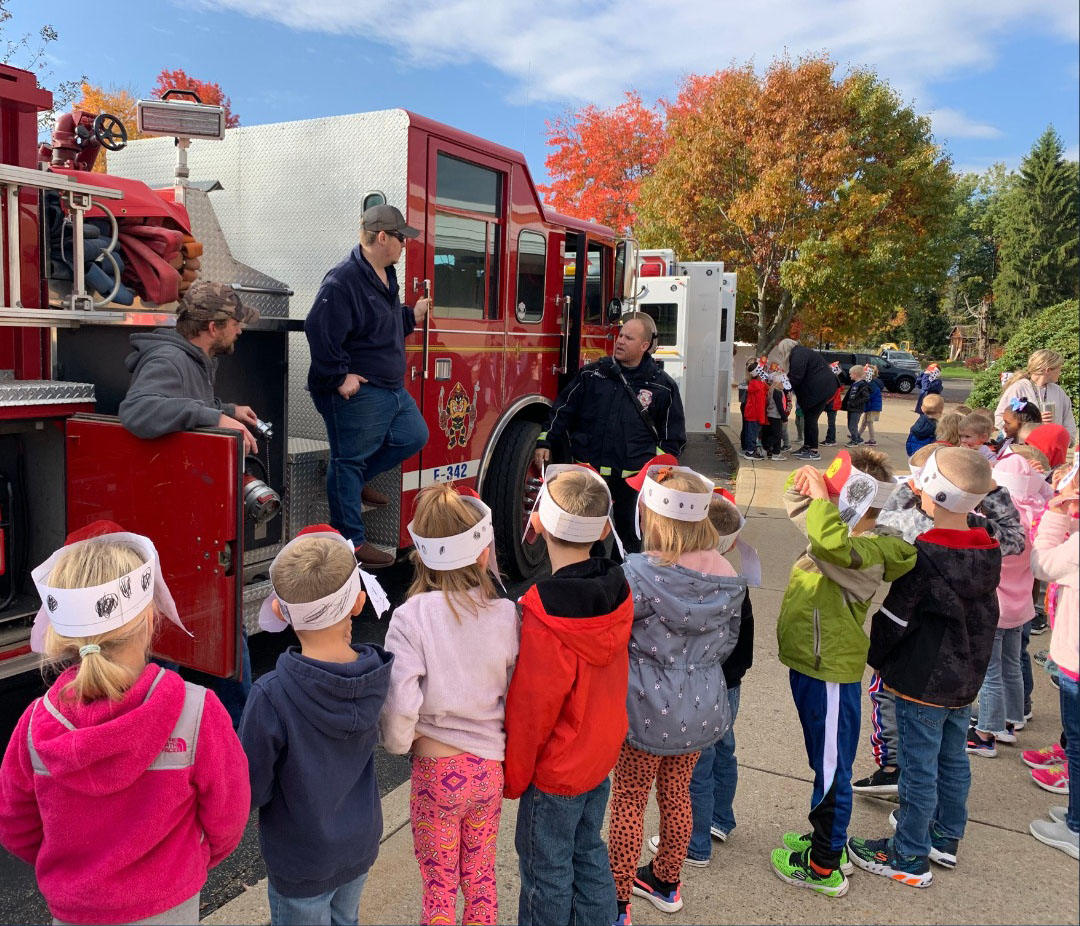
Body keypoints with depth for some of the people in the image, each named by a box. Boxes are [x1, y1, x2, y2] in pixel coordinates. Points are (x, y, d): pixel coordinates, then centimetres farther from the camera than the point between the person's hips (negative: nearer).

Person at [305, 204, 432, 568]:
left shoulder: (386, 276, 13)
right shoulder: (344, 279, -19)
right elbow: (319, 330, -25)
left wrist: (411, 316, 14)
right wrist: (339, 377, -22)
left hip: (390, 388, 10)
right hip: (356, 391, -10)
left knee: (414, 436, 18)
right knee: (349, 461, 0)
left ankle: (356, 480, 32)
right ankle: (350, 542, 10)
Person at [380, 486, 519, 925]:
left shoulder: (411, 616, -19)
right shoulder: (506, 614, -11)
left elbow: (400, 705, -22)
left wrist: (398, 743, -2)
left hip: (437, 771, -3)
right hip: (491, 767, 3)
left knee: (439, 888, 17)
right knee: (481, 880, 24)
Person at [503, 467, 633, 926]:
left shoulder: (544, 616, -31)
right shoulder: (618, 592, -11)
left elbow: (531, 709, -21)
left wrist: (514, 776, -6)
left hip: (557, 767, -6)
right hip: (602, 751, 7)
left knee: (546, 869, 14)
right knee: (589, 851, 25)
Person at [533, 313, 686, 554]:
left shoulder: (662, 387, 0)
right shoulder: (591, 374, 3)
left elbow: (674, 437, 6)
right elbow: (563, 411, 10)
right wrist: (545, 443, 3)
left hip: (633, 479, -1)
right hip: (588, 473, 1)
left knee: (632, 538, 10)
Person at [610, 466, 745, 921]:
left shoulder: (639, 572, -25)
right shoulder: (728, 574, -6)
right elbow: (729, 640, 7)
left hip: (648, 704, -5)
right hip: (701, 704, 6)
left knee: (629, 801, 12)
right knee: (677, 792, 23)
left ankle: (617, 902, 25)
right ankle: (666, 883, 43)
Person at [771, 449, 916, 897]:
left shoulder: (866, 550, -25)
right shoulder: (845, 535, 2)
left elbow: (831, 545, -49)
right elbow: (798, 502, 16)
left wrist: (820, 494, -35)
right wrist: (804, 481, -6)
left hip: (829, 673, -9)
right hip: (811, 663, 9)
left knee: (831, 770, 8)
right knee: (825, 763, 25)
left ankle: (824, 867, 24)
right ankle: (828, 840, 43)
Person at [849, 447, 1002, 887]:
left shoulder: (922, 556, -25)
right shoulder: (988, 551, -3)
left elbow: (894, 618, -17)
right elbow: (985, 616, 9)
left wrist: (875, 658, -1)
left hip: (923, 681, -8)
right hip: (966, 678, 8)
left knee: (919, 768, 5)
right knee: (953, 760, 21)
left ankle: (910, 857, 18)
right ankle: (945, 838, 38)